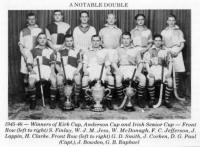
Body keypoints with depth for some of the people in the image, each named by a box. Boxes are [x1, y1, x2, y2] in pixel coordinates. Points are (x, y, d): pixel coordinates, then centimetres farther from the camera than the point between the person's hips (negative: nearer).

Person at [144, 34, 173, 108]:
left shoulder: (165, 51, 15)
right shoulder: (150, 51, 12)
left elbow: (170, 62, 12)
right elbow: (147, 62, 5)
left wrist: (169, 72, -4)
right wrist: (149, 72, -10)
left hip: (163, 69, 1)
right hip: (153, 69, -1)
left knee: (170, 81, -26)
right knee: (151, 80, -32)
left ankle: (167, 100, -9)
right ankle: (152, 100, -14)